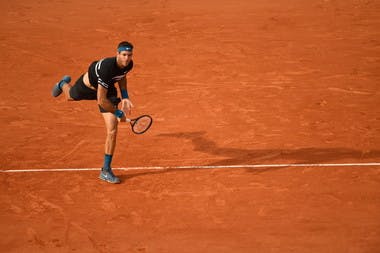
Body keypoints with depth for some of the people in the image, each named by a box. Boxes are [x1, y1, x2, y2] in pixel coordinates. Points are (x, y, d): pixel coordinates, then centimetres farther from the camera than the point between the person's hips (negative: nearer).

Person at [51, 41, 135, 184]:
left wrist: (125, 97, -5)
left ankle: (106, 170, 3)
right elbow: (101, 100, -38)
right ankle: (63, 84, 73)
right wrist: (118, 113, -29)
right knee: (70, 97, 33)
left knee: (112, 131, -11)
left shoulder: (129, 65, -23)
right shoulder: (107, 68, -44)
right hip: (88, 85, -4)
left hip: (108, 90, 4)